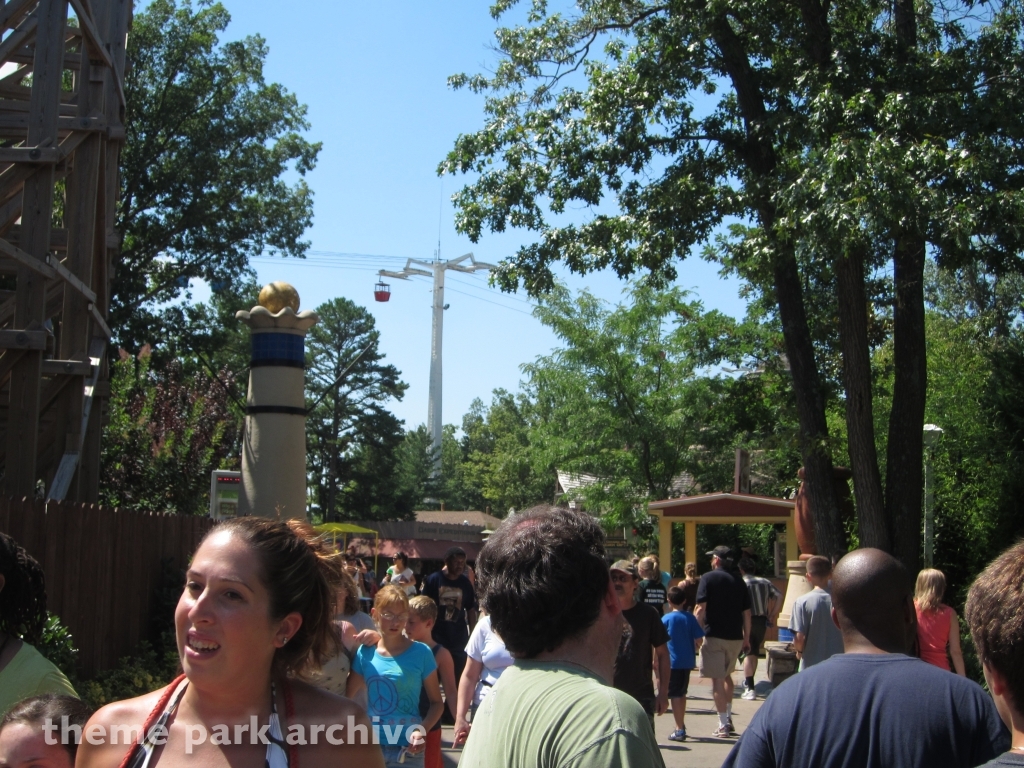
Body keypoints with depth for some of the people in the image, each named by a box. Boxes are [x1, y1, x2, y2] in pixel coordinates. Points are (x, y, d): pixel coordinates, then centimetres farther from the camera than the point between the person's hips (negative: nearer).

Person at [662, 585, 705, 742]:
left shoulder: (666, 619, -9)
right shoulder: (690, 618, -1)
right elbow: (699, 640, -3)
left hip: (672, 662, -4)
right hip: (688, 661, 4)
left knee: (675, 695, 1)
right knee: (682, 694, 19)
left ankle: (680, 730, -1)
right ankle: (681, 726, 30)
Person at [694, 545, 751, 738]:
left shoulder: (709, 578, -5)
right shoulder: (739, 580, 8)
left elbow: (700, 609, -13)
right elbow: (746, 613, 10)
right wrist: (746, 638, 16)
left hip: (714, 635, -5)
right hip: (735, 637, 5)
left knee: (717, 679, 0)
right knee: (726, 675, 23)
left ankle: (723, 726, -1)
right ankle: (728, 719, 24)